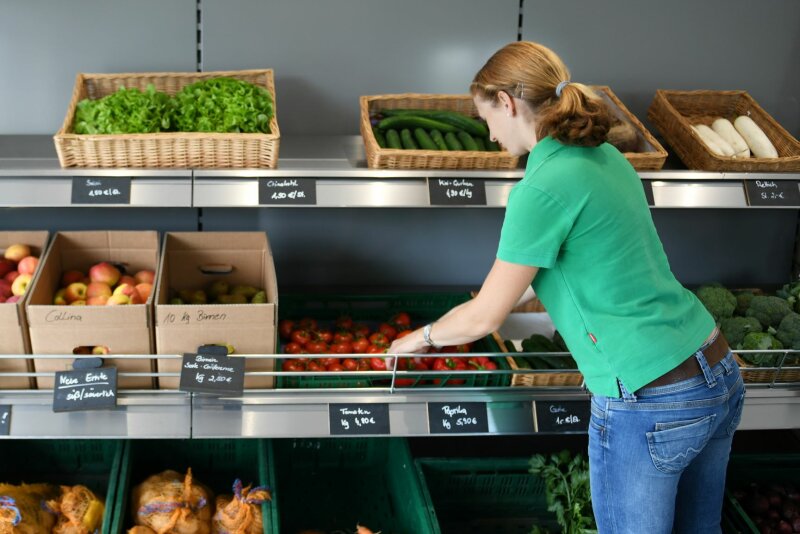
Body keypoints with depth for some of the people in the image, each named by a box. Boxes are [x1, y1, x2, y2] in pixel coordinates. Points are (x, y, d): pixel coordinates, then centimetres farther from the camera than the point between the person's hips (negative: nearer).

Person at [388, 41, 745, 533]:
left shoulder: (543, 189, -18)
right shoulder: (605, 156, 8)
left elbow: (485, 318, -9)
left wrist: (424, 337, 11)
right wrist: (500, 299, 32)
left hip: (649, 405, -8)